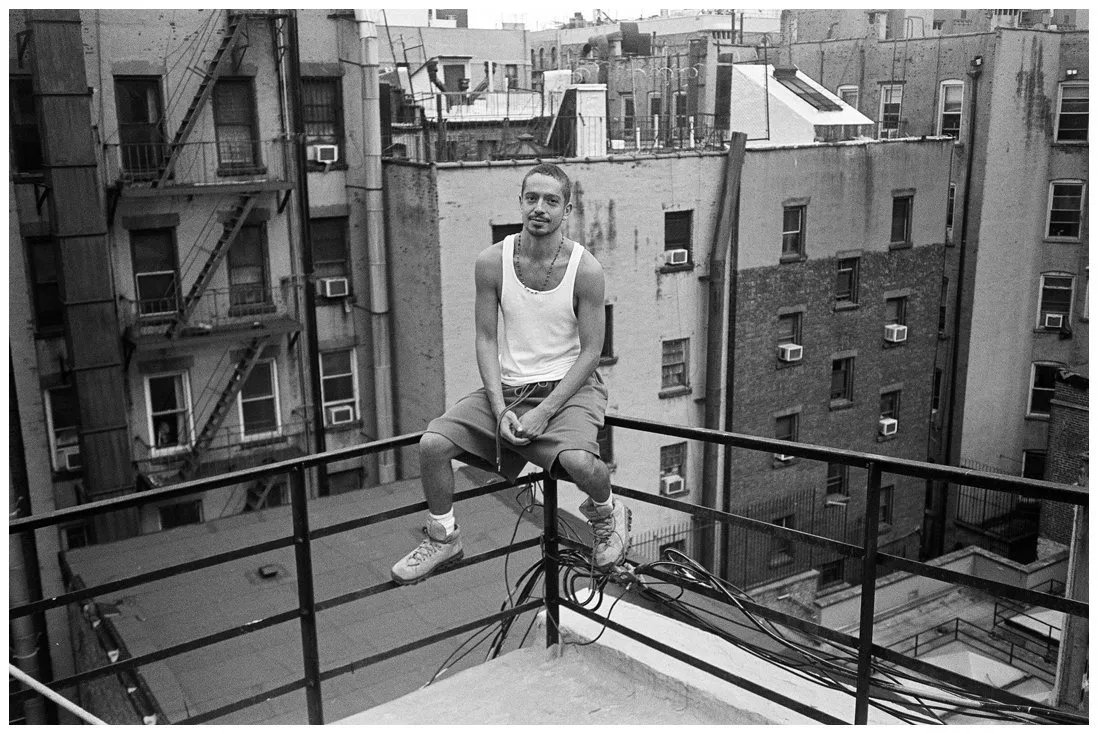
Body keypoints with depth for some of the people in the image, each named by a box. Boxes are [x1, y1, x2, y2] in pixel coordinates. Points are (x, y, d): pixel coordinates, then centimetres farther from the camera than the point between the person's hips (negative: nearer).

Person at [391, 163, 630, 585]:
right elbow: (486, 341, 0)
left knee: (577, 460, -32)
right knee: (432, 443, -16)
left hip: (568, 388, -3)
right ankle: (442, 539, 10)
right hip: (506, 389, 3)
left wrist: (544, 411, -17)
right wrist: (501, 410, -13)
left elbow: (590, 351, -8)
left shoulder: (585, 269, -9)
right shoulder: (492, 262, -3)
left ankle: (606, 513, 6)